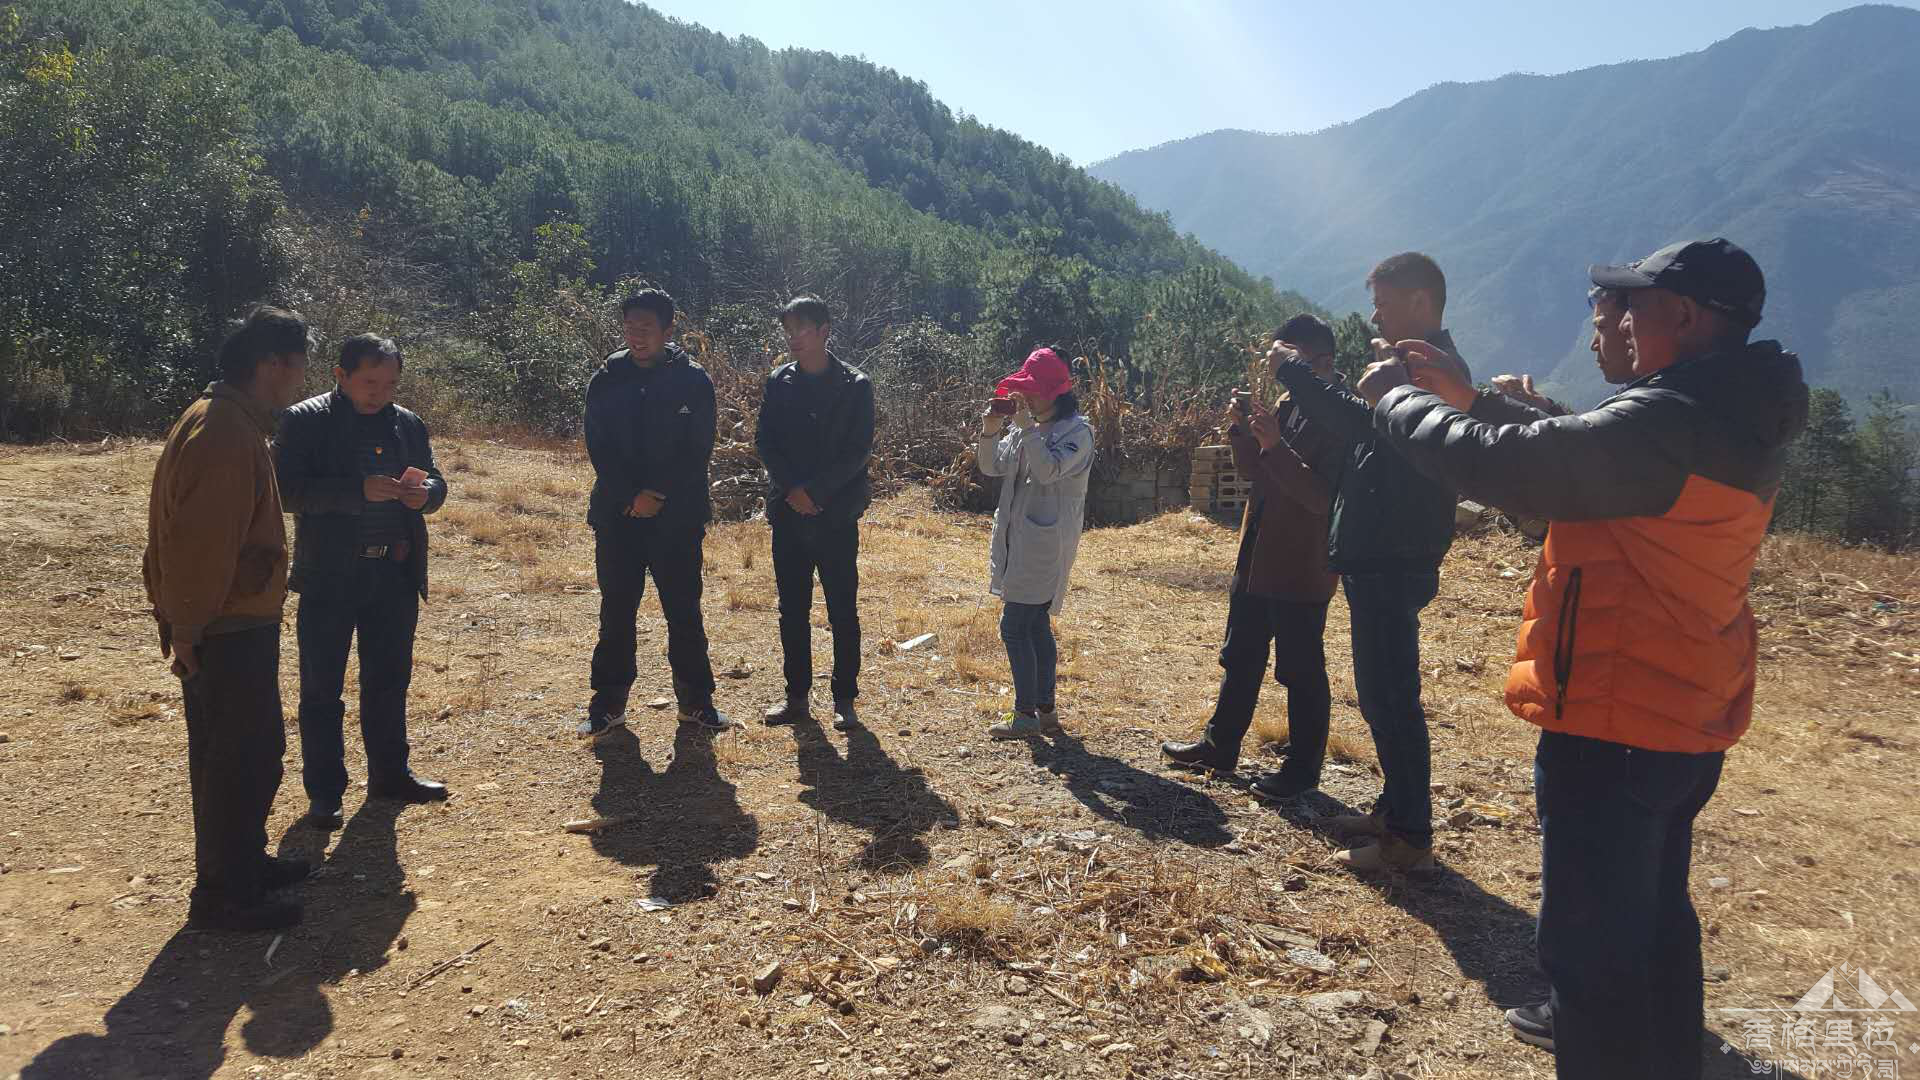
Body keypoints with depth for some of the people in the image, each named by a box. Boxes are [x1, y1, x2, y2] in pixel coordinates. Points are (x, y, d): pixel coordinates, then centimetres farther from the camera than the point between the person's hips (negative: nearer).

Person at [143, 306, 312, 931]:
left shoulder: (232, 422, 12)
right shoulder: (225, 434, -22)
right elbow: (199, 543, -25)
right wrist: (187, 630, -21)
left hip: (240, 625, 10)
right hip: (229, 630, -10)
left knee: (251, 750, 19)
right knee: (243, 758, -1)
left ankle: (243, 863, 33)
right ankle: (221, 896, 10)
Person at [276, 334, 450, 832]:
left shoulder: (407, 424, 9)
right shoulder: (305, 421, -6)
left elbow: (436, 481, 13)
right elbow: (287, 489, -16)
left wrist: (424, 490, -11)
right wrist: (360, 491, -27)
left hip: (395, 574, 5)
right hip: (329, 574, -4)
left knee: (390, 679, 15)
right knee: (322, 688, 4)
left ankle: (389, 773, 28)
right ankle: (324, 791, 14)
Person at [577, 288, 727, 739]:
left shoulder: (693, 380, -1)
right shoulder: (606, 381, 4)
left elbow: (699, 451, -5)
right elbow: (599, 449, 1)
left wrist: (658, 494, -13)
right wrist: (633, 497, -12)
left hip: (678, 517, -2)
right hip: (617, 515, 2)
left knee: (684, 611, 4)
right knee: (616, 612, 8)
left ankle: (695, 700, 16)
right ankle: (609, 702, 19)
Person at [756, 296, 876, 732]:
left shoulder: (854, 385, -2)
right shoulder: (779, 382, 8)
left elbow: (857, 451, -8)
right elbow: (764, 441, 4)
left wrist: (815, 491, -14)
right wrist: (792, 489, -9)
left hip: (836, 514, -3)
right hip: (788, 512, 4)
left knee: (843, 611, 2)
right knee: (792, 610, 9)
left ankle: (844, 700, 11)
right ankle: (797, 697, 20)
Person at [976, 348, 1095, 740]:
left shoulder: (1077, 431, -10)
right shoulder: (1028, 428, 12)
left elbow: (1050, 469, -25)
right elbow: (992, 467, 11)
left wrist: (1026, 428, -24)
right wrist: (990, 431, -5)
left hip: (1045, 543, -8)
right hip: (1022, 541, 8)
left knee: (1014, 626, -8)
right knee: (1036, 626, 12)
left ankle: (1025, 715, 1)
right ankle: (1045, 711, 21)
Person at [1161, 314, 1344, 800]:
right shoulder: (1289, 405, 9)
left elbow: (1323, 496, -25)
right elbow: (1252, 469, 14)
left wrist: (1275, 445, -30)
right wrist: (1245, 429, -4)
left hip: (1301, 569, -8)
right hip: (1257, 560, 8)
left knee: (1301, 670, 5)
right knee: (1240, 657, 18)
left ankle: (1303, 768, 19)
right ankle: (1220, 745, 32)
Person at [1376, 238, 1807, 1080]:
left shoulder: (1669, 420, -24)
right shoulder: (1737, 417, 8)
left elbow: (1508, 467, -23)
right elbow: (1566, 459, 14)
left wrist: (1400, 405, -6)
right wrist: (1466, 403, 10)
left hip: (1612, 725, -10)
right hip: (1685, 722, 10)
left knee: (1591, 941, 1)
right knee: (1655, 917, 25)